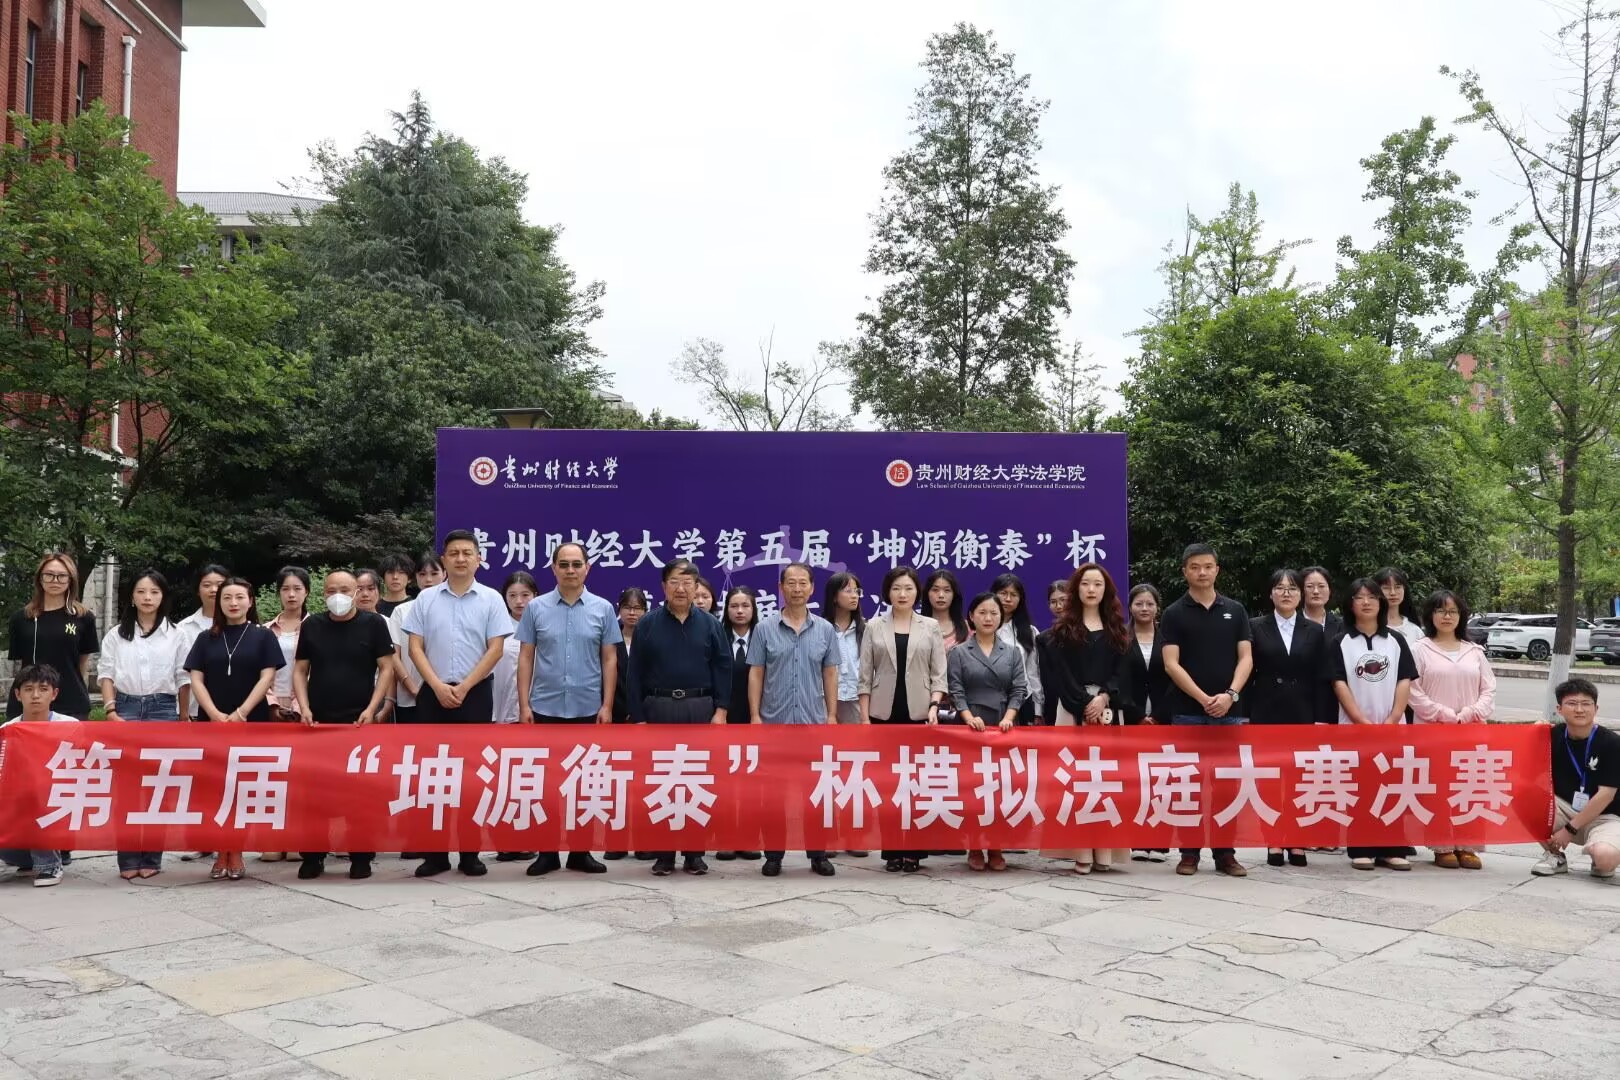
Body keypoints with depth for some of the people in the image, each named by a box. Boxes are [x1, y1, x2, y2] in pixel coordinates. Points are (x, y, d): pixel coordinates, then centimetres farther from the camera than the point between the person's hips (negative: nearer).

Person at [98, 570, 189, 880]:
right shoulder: (117, 634, 9)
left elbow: (182, 678, 7)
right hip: (125, 707, 1)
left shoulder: (174, 635, 6)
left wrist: (184, 717, 3)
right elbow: (106, 673, 8)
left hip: (162, 708, -1)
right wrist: (111, 710, -4)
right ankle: (128, 859, 0)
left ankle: (152, 857, 5)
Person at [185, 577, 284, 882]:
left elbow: (267, 677, -4)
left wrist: (241, 713, -13)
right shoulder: (206, 638, 9)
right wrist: (215, 714, -11)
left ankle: (236, 852, 8)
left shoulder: (263, 636, 4)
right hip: (212, 722, 2)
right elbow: (196, 679, 3)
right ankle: (221, 852, 9)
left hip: (251, 722, -2)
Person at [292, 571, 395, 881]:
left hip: (360, 721, -2)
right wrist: (304, 708, -4)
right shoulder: (312, 626, 7)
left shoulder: (374, 624, -1)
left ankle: (361, 857, 11)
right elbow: (300, 671, 9)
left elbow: (386, 668, -2)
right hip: (319, 721, 2)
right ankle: (312, 856, 15)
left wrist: (372, 709, -11)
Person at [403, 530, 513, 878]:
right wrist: (439, 687, -9)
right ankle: (435, 852, 11)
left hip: (476, 693, -1)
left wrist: (463, 688, -10)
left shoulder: (491, 599, 1)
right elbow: (415, 648, 2)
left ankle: (470, 852, 9)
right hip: (433, 693, 2)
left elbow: (495, 650, -4)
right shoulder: (426, 599, 5)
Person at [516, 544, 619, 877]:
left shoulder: (603, 609, 2)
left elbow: (610, 660, 3)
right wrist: (524, 705, -3)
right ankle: (546, 852, 13)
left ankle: (580, 851, 15)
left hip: (588, 709, 0)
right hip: (545, 708, 0)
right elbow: (525, 658, 4)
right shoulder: (536, 608, 2)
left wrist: (607, 706, -3)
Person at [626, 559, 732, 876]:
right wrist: (638, 717, -4)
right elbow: (636, 673, 1)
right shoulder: (648, 625, 3)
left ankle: (695, 852, 13)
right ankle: (663, 854, 10)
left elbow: (722, 668, 4)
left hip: (700, 708, 1)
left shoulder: (710, 625, 6)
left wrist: (720, 710, -5)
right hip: (659, 708, 0)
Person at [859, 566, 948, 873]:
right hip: (884, 713, 0)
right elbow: (865, 677, 4)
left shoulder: (931, 627, 6)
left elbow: (939, 673, 3)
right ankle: (891, 850, 9)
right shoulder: (874, 627, 6)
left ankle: (914, 851, 8)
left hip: (919, 713, 0)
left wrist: (934, 706, -11)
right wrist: (864, 717, -2)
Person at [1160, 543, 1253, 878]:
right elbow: (1171, 665, -5)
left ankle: (1225, 852, 12)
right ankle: (1189, 852, 9)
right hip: (1187, 711, -2)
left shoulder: (1235, 610, 9)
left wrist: (1230, 694, -11)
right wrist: (1203, 698, -14)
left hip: (1230, 710, 2)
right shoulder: (1174, 613, 2)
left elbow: (1246, 658, 4)